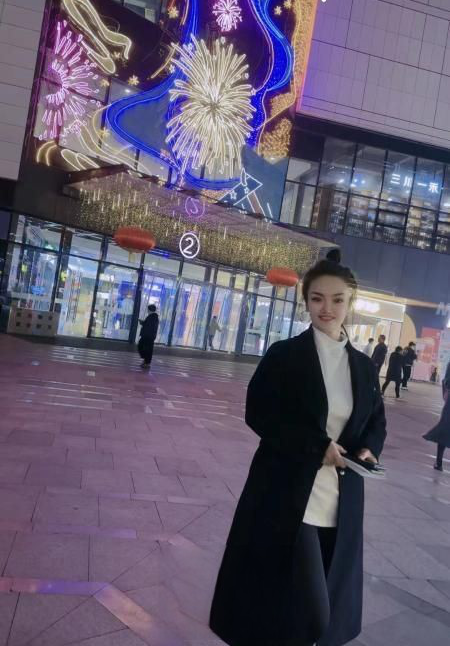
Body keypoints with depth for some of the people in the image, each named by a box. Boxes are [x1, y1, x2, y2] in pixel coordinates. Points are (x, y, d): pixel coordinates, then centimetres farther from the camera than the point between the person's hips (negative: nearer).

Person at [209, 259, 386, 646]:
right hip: (284, 496, -4)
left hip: (340, 504, 4)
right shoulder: (284, 355, -6)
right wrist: (318, 446, -18)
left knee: (326, 600, 17)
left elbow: (377, 423, 14)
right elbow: (258, 413, -12)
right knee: (275, 597, 8)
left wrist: (367, 451, -8)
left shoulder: (364, 366, 7)